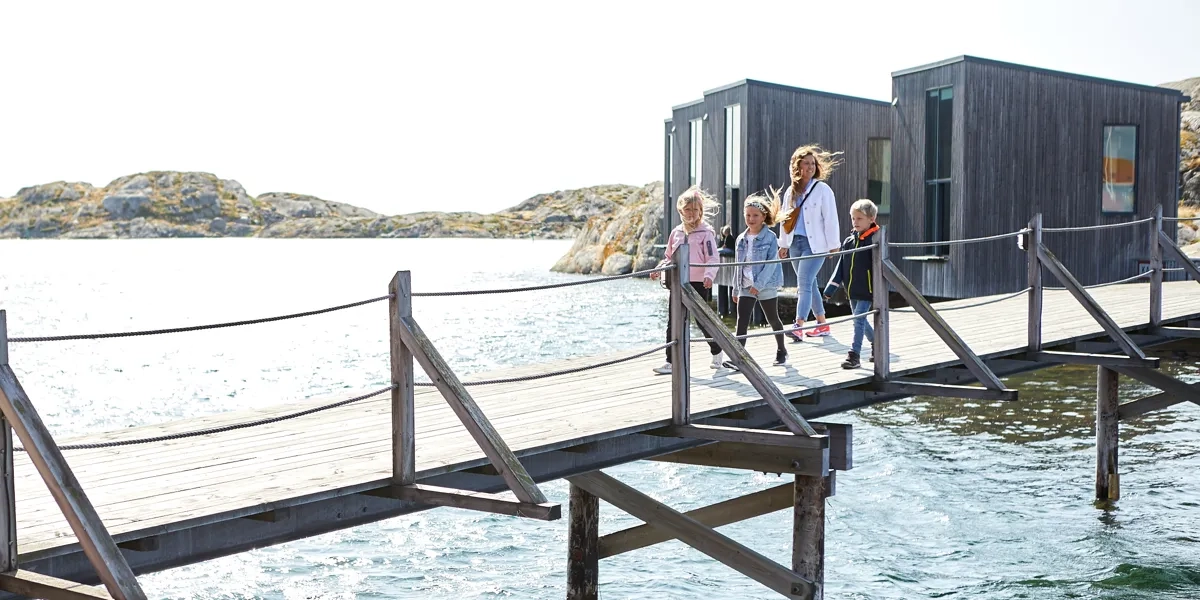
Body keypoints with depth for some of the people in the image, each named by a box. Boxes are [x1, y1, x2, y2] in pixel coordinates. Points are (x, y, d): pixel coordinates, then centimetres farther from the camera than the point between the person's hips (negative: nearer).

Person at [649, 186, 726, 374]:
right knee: (672, 323, -1)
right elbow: (670, 258, 18)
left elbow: (712, 259, -10)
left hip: (699, 284, -5)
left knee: (702, 321, 6)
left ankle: (717, 352, 30)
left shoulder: (706, 233, -5)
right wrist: (659, 271, 3)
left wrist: (708, 275, -26)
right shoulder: (676, 232, 11)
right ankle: (671, 362, 2)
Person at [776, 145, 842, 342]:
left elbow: (830, 219, -6)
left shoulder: (822, 189, -4)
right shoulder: (791, 191, 11)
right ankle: (822, 324, 23)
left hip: (814, 244, -6)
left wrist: (833, 245, -8)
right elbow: (785, 219, 17)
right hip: (795, 243, 6)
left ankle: (799, 327, -21)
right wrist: (783, 244, 16)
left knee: (804, 284, -16)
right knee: (809, 284, 12)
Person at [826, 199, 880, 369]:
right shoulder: (849, 241, 9)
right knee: (861, 321, 17)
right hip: (852, 291, 7)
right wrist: (833, 284, 8)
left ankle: (854, 355, -10)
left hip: (867, 290, -7)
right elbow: (842, 265, 14)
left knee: (859, 320, -11)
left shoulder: (874, 240, -10)